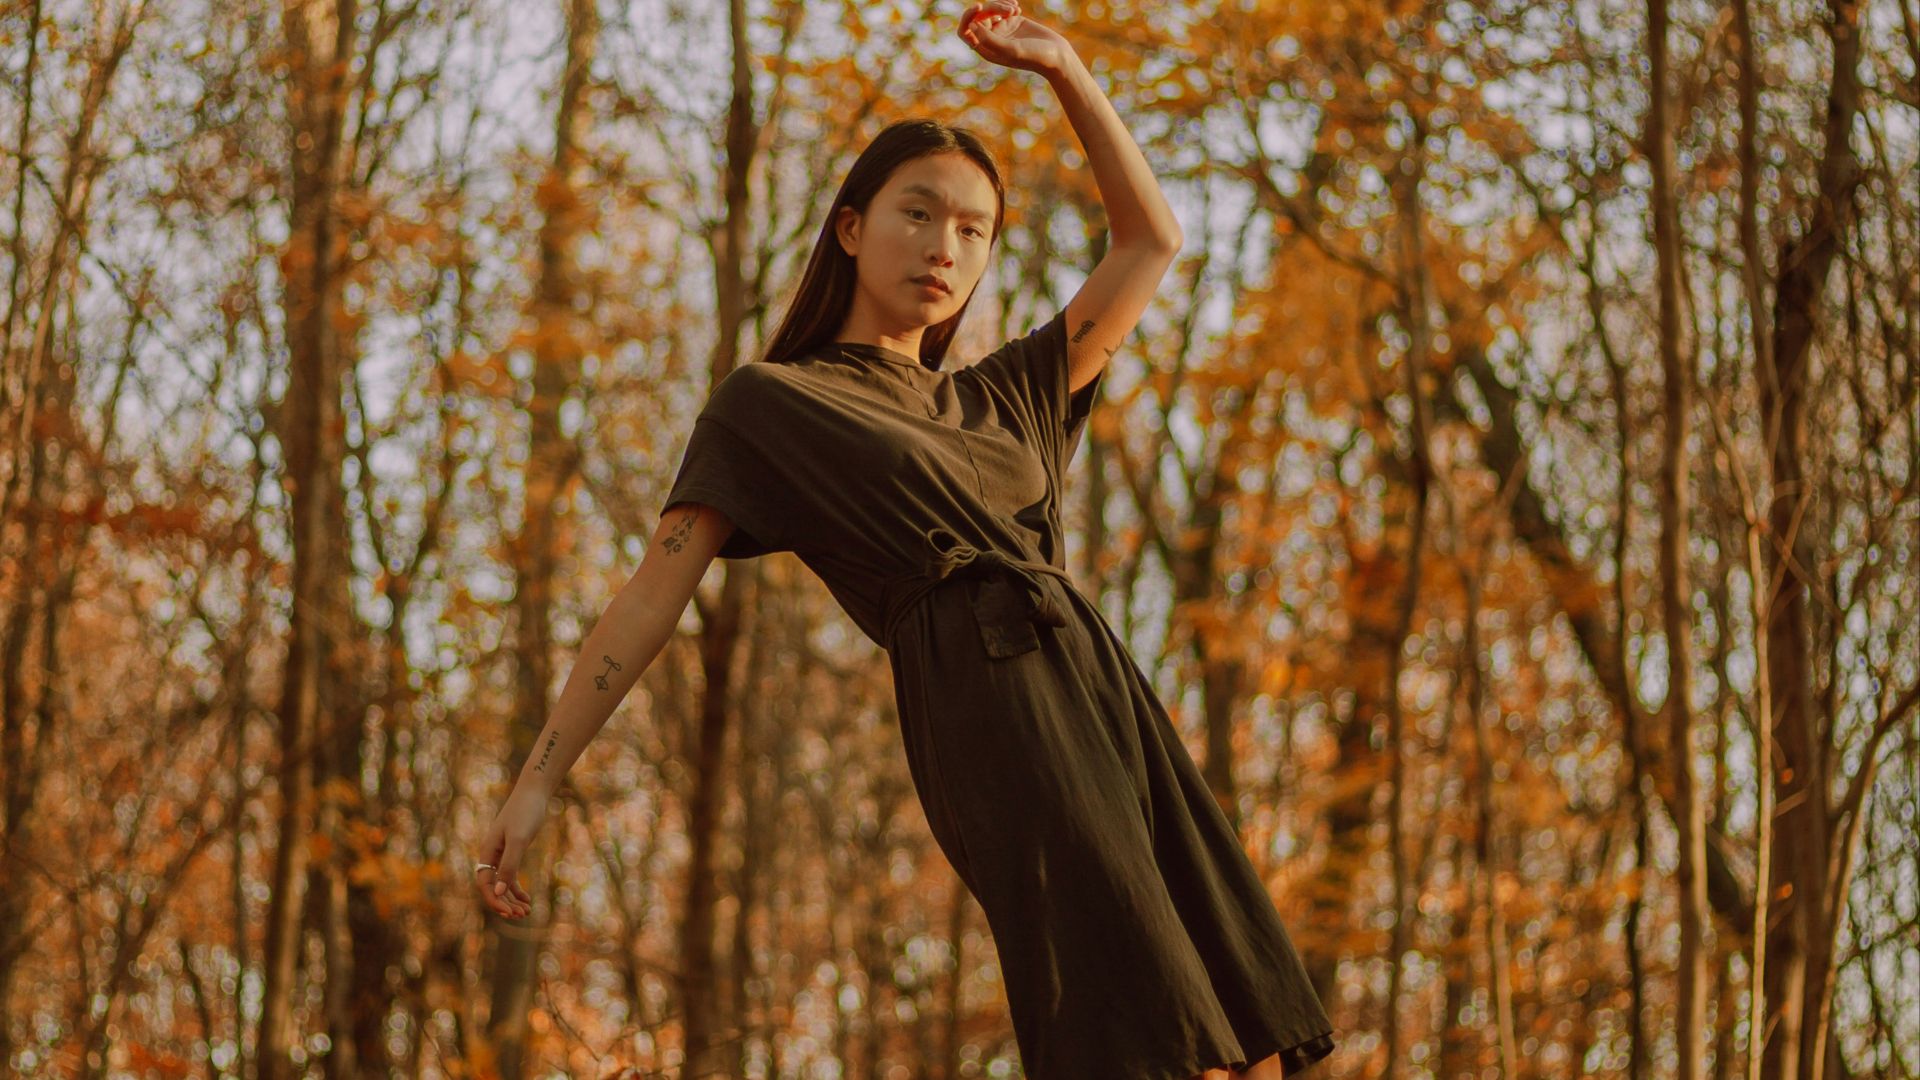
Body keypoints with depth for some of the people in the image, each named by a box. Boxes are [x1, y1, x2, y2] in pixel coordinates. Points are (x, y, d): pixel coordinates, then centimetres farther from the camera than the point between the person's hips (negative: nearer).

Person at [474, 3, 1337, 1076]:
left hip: (1107, 696, 7)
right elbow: (653, 594, 8)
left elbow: (1153, 239, 32)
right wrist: (538, 779, 3)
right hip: (994, 710, -7)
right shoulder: (768, 405, 14)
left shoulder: (1003, 397, 28)